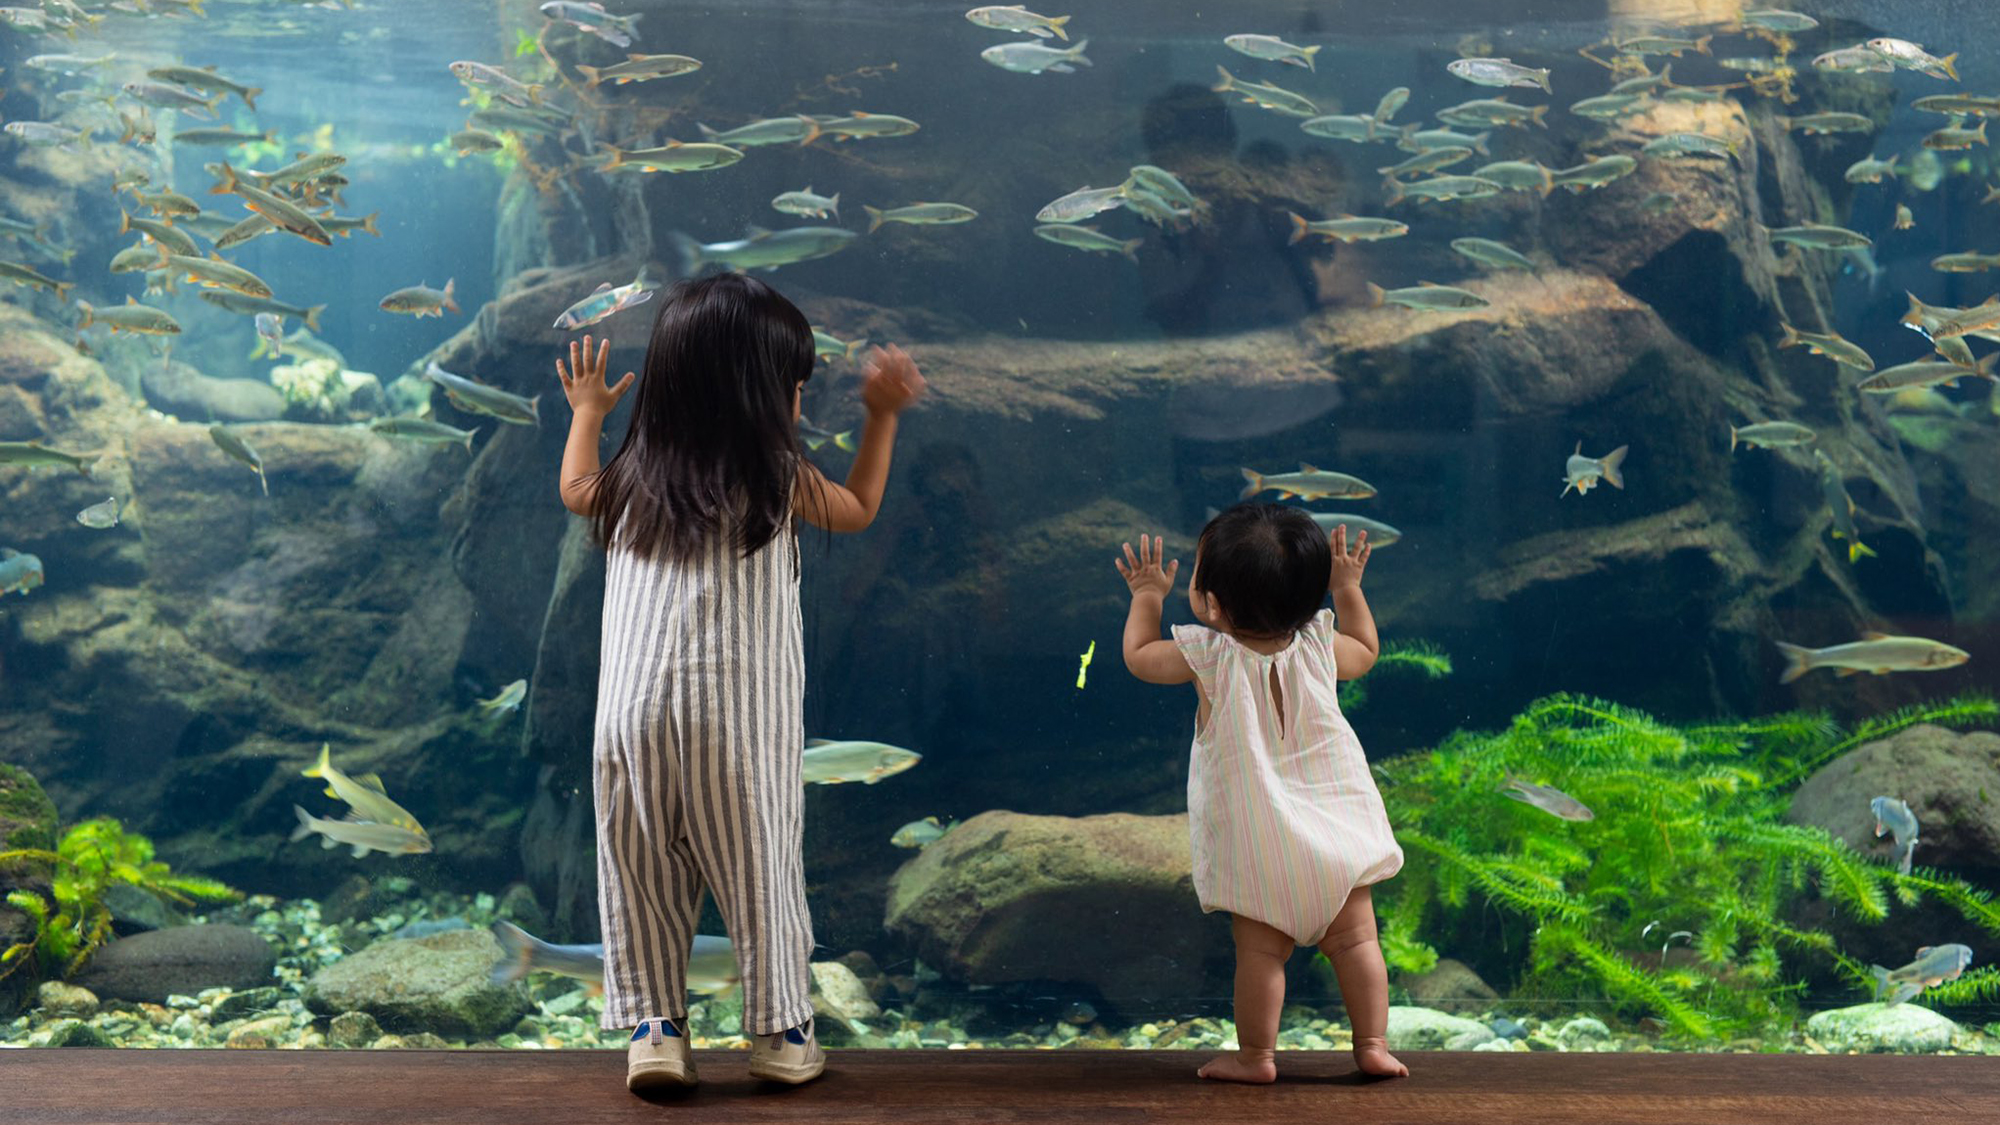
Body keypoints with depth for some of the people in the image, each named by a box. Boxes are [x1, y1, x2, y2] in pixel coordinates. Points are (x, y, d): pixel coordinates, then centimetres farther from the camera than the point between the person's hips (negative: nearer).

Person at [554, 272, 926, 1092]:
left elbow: (575, 490, 27)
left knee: (643, 875, 11)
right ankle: (780, 1030, 17)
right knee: (760, 871, 8)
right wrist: (884, 415, 25)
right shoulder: (781, 479, -3)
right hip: (743, 722, -3)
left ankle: (651, 1026, 14)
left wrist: (585, 413, 44)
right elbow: (860, 508, 16)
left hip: (635, 716, 3)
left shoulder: (631, 479, 5)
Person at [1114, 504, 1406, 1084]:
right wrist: (1348, 588, 26)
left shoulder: (1208, 656, -12)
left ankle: (1256, 1055, 13)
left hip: (1256, 848, -3)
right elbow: (1367, 651, 21)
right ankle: (1373, 1045, 13)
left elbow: (1138, 657, 6)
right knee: (1355, 940, 10)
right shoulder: (1320, 646, -3)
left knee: (1260, 951, 4)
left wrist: (1147, 597, 18)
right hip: (1335, 832, 3)